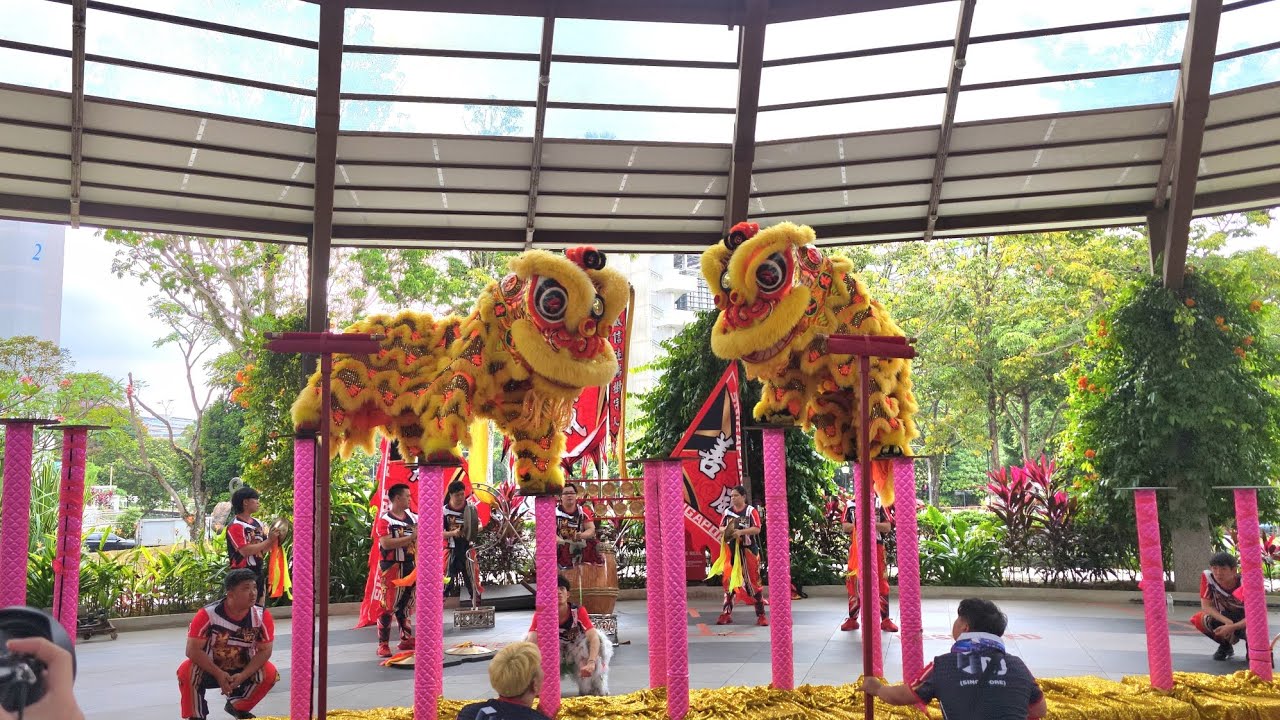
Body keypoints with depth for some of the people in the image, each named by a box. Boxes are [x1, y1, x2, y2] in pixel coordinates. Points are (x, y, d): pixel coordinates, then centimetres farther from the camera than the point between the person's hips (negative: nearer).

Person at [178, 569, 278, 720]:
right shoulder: (207, 614, -24)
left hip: (242, 669, 2)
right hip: (210, 669, -2)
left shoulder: (262, 616, -18)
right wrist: (219, 674, -30)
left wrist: (243, 676, -27)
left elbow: (264, 650, -13)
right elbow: (193, 650, -23)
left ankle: (237, 707, 6)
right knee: (187, 671, -31)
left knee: (270, 673, -23)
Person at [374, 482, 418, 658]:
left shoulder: (413, 517, 9)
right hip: (391, 567, -7)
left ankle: (406, 639, 23)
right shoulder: (384, 520, -12)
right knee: (387, 606, -4)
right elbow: (386, 544, -24)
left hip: (410, 566, 7)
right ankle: (383, 644, 1)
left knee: (406, 605, 14)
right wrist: (411, 537, -24)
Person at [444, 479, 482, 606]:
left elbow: (479, 525, 9)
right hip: (451, 551, -1)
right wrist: (452, 533, -22)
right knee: (448, 581, 2)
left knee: (472, 579, 5)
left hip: (468, 549, 1)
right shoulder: (444, 511, -6)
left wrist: (477, 529, -14)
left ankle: (477, 606, 13)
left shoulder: (471, 508, 0)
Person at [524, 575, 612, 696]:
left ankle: (595, 691, -11)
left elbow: (594, 637, -37)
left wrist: (591, 663, -54)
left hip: (577, 650, -1)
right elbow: (532, 641, -36)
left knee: (598, 641, -31)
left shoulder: (578, 611, -26)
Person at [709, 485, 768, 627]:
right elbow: (721, 527, 10)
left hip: (748, 551, -4)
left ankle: (761, 615, 5)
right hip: (731, 551, 4)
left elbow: (757, 529, -14)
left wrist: (741, 531, -26)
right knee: (728, 581, 5)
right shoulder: (727, 511, 9)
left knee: (754, 581, -2)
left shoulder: (751, 511, -5)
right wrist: (724, 530, -13)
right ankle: (726, 613, 14)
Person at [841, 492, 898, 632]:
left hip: (876, 547, -1)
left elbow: (888, 527, -3)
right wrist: (857, 525, -18)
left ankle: (885, 620, 9)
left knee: (881, 583, 1)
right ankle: (852, 619, 15)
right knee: (853, 583, 5)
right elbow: (845, 526, 1)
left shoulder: (879, 503, 3)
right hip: (856, 548, 1)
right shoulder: (850, 504, 6)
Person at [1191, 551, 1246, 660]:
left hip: (1243, 622, -3)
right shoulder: (1207, 577, -22)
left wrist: (1231, 627, -42)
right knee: (1197, 620, -27)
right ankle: (1225, 646, 3)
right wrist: (1227, 622, -34)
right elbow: (1206, 606, -19)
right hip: (1225, 618, 3)